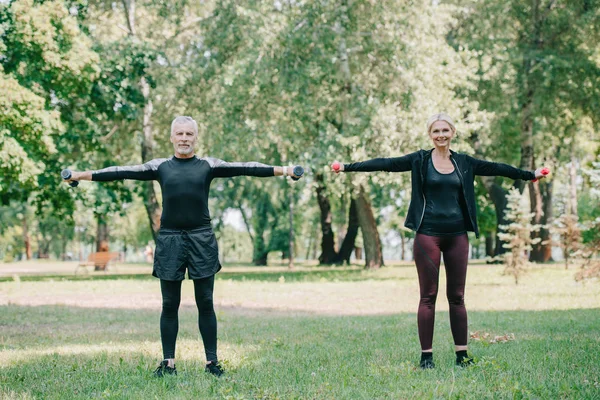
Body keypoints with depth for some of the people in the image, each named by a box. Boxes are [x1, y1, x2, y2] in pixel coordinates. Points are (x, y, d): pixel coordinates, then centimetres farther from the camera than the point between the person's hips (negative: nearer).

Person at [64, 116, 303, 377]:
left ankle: (212, 361, 9)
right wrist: (84, 175, 1)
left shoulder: (208, 166, 8)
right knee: (170, 305, 5)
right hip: (169, 239, 1)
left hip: (202, 239, 0)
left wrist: (280, 170, -8)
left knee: (205, 304, 3)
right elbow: (123, 172, 6)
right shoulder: (160, 167, 9)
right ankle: (168, 362, 11)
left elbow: (243, 168, 1)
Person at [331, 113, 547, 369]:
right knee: (428, 296, 0)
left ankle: (462, 354, 12)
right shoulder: (420, 160, 1)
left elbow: (496, 168, 19)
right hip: (428, 234, -3)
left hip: (457, 235, 3)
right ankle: (426, 355, 4)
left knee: (457, 297, 7)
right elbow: (385, 163, -6)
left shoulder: (464, 162, 10)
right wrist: (347, 167, -13)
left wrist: (530, 175, 27)